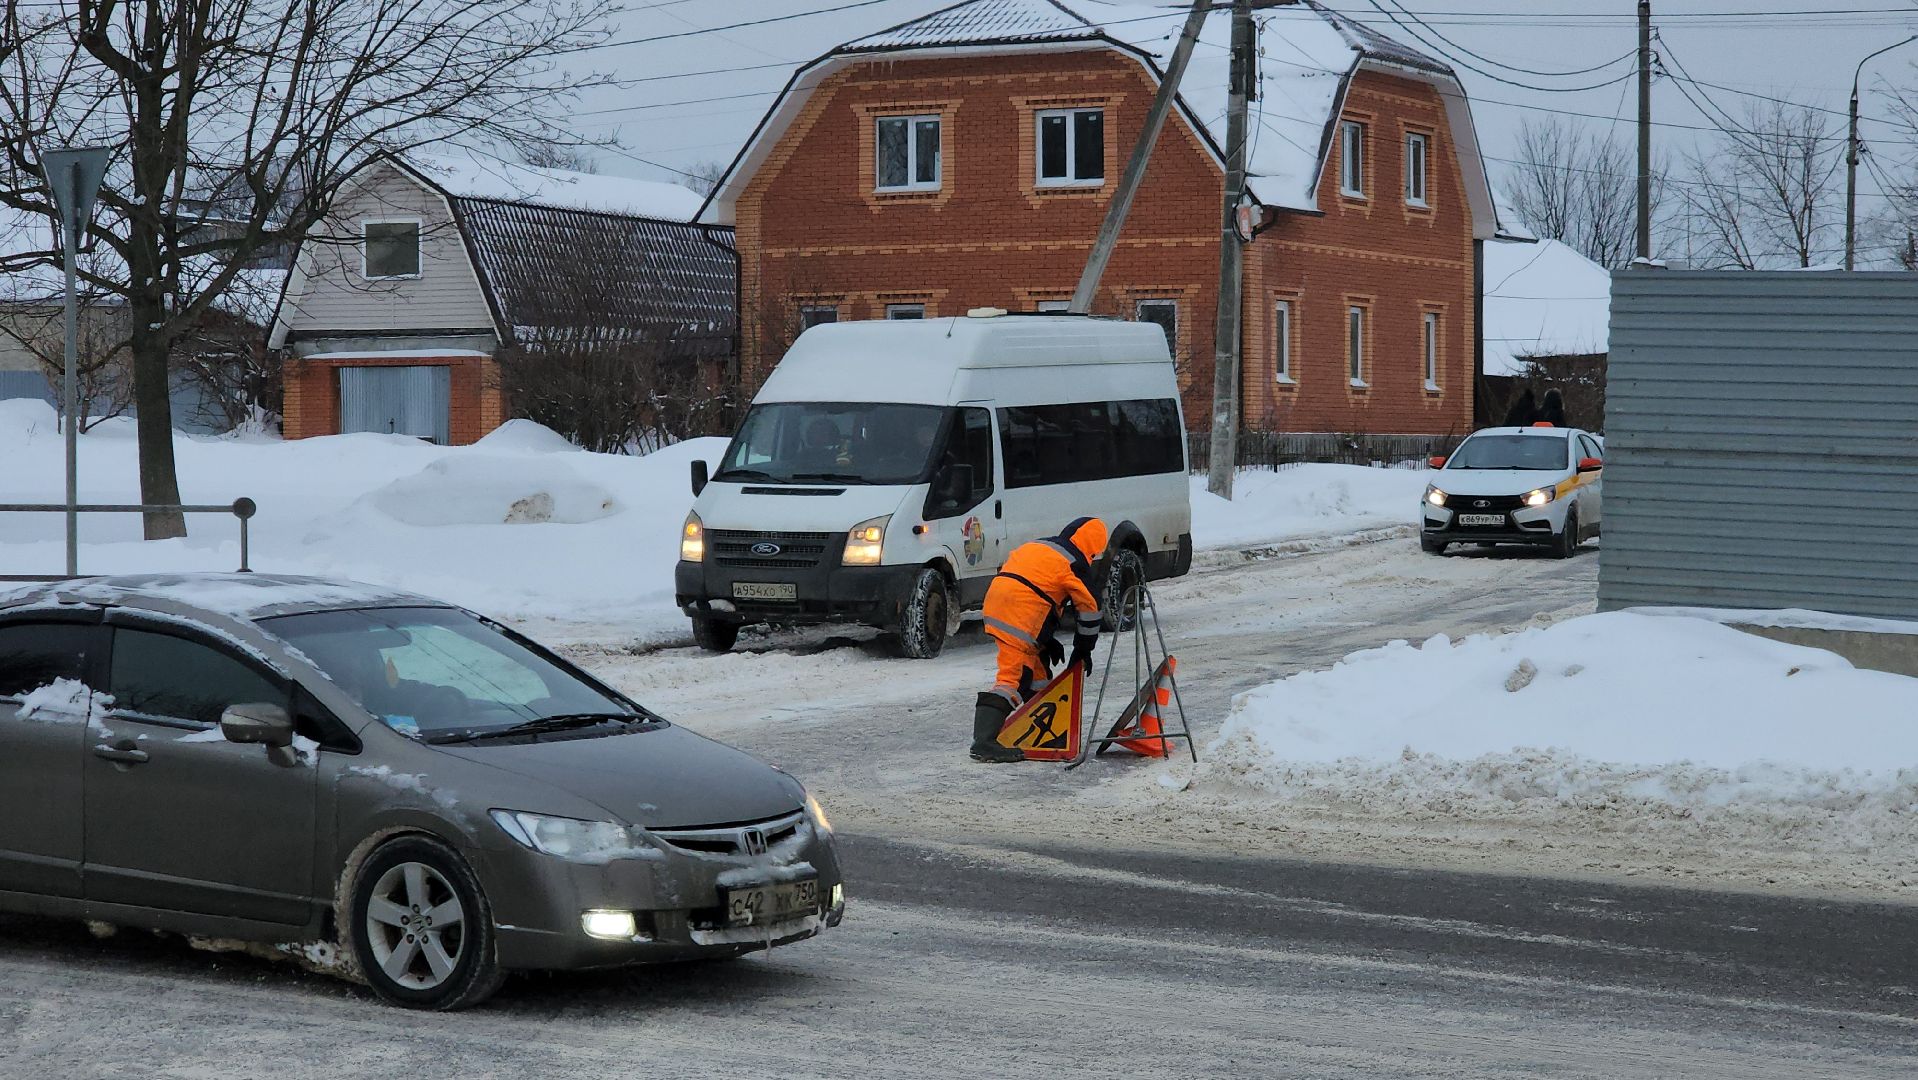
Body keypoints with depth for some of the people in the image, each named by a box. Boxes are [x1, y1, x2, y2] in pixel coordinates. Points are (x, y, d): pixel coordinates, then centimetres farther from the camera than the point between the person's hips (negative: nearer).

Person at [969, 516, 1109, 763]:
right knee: (1014, 675, -12)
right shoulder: (1076, 564, 1)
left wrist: (1047, 641, 28)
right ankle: (984, 740, -23)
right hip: (1020, 620, -9)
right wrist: (1083, 649, 19)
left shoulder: (1037, 547, 25)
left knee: (1037, 660, 24)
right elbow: (1089, 609, 5)